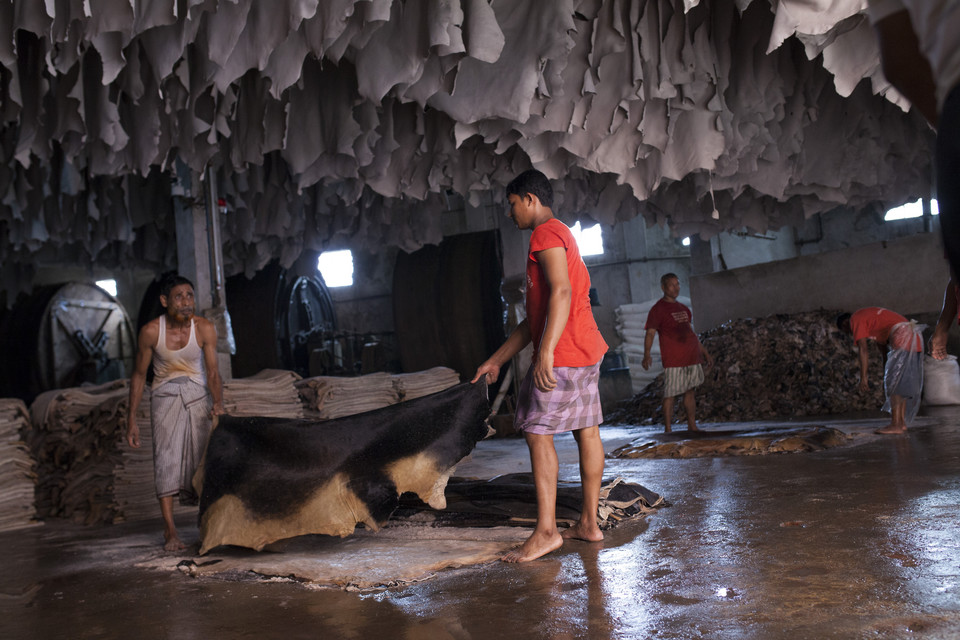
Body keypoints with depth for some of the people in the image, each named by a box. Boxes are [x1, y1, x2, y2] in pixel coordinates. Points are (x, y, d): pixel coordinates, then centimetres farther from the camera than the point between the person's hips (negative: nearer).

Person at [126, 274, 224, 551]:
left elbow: (212, 372, -11)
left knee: (201, 454, -5)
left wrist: (218, 402, -30)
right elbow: (138, 375, -4)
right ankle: (170, 531, -16)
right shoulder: (151, 331, -13)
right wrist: (132, 420, -5)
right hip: (165, 394, -1)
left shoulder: (205, 328, -11)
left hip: (198, 393, 1)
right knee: (166, 455, -14)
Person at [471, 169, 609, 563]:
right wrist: (497, 360, 23)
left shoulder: (547, 234, -7)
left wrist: (546, 351, -33)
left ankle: (546, 531, -9)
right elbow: (536, 317, 24)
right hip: (587, 352, 10)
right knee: (587, 431, 10)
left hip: (562, 354, -10)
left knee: (537, 433, -8)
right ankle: (589, 523, 16)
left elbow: (561, 292, -24)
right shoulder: (562, 238, 25)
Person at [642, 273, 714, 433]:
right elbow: (650, 333, -12)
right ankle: (667, 430, -1)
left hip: (692, 357, 7)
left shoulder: (683, 308, 19)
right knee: (669, 395, -5)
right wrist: (647, 355, -27)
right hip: (673, 361, -7)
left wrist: (705, 352, 27)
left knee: (690, 391, 12)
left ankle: (692, 426, 20)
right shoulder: (658, 309, -4)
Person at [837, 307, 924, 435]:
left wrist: (863, 378, -8)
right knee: (902, 383, 12)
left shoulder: (855, 319, 2)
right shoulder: (871, 316, 30)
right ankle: (902, 422, 11)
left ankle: (895, 424, -13)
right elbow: (883, 347, 29)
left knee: (895, 382, -9)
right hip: (915, 338, 10)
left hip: (903, 337, -10)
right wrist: (885, 376, 29)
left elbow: (863, 349, -8)